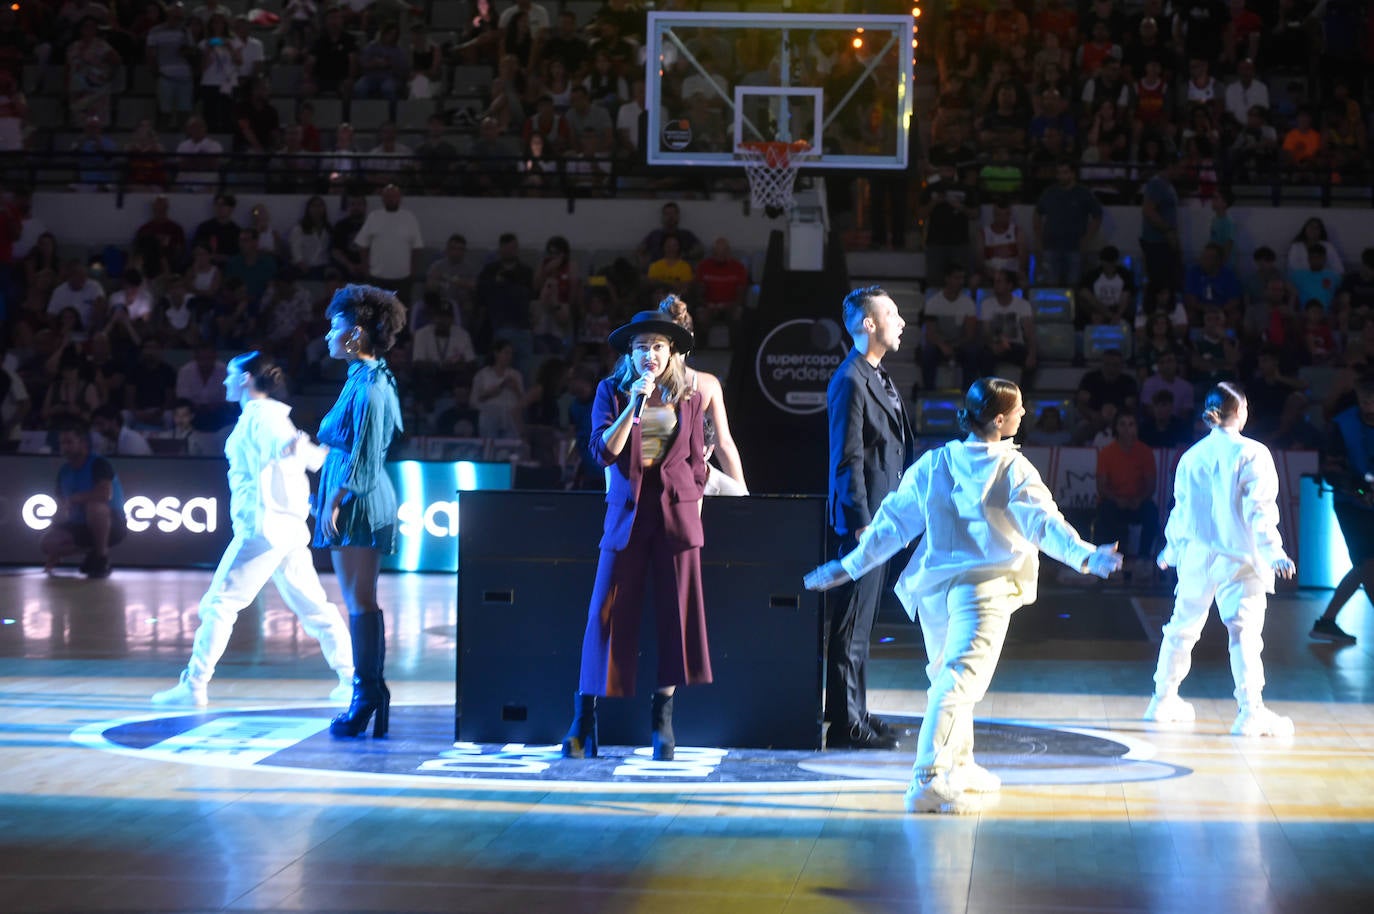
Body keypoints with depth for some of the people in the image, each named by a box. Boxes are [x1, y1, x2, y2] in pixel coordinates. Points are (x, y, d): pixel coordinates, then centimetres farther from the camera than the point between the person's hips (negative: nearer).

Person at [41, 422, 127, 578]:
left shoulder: (98, 464, -18)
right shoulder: (64, 472, 4)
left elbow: (105, 494, -36)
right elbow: (62, 510, 7)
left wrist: (73, 499, -24)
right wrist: (52, 554, 2)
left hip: (113, 526, -7)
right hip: (84, 527, 7)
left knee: (94, 506, -38)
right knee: (49, 540, -13)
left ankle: (102, 559, -22)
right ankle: (94, 554, 8)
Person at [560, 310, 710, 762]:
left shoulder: (688, 398, 8)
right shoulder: (612, 391, 4)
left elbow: (696, 461, 12)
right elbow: (604, 451, -8)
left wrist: (694, 512, 6)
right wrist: (635, 405, -16)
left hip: (676, 509, 2)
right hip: (627, 510, -1)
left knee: (677, 612, 1)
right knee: (608, 613, -4)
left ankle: (662, 716, 11)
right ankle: (584, 721, -1)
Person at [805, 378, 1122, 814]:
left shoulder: (933, 464, 8)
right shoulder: (1013, 470, -6)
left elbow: (894, 521, 9)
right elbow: (1043, 522, -15)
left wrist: (851, 565, 15)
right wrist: (1086, 556, -20)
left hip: (933, 588, 6)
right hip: (985, 588, -6)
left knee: (946, 675, 22)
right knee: (960, 681, -11)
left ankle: (959, 766, 36)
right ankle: (928, 782, -22)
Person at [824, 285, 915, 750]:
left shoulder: (878, 378, 17)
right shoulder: (850, 381, -14)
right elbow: (848, 460, -18)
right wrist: (863, 523, -21)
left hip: (882, 517, 10)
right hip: (863, 518, -10)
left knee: (861, 621, 15)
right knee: (852, 624, -6)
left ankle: (853, 713, 23)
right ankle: (846, 723, -3)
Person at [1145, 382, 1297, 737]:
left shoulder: (1191, 456, 6)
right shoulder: (1252, 454, -7)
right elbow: (1260, 508, -13)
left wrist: (1171, 548, 29)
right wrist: (1273, 552, -15)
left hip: (1196, 558, 5)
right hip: (1239, 558, -5)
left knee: (1182, 628, 17)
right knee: (1244, 632, -10)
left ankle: (1164, 699, 27)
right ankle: (1251, 711, -17)